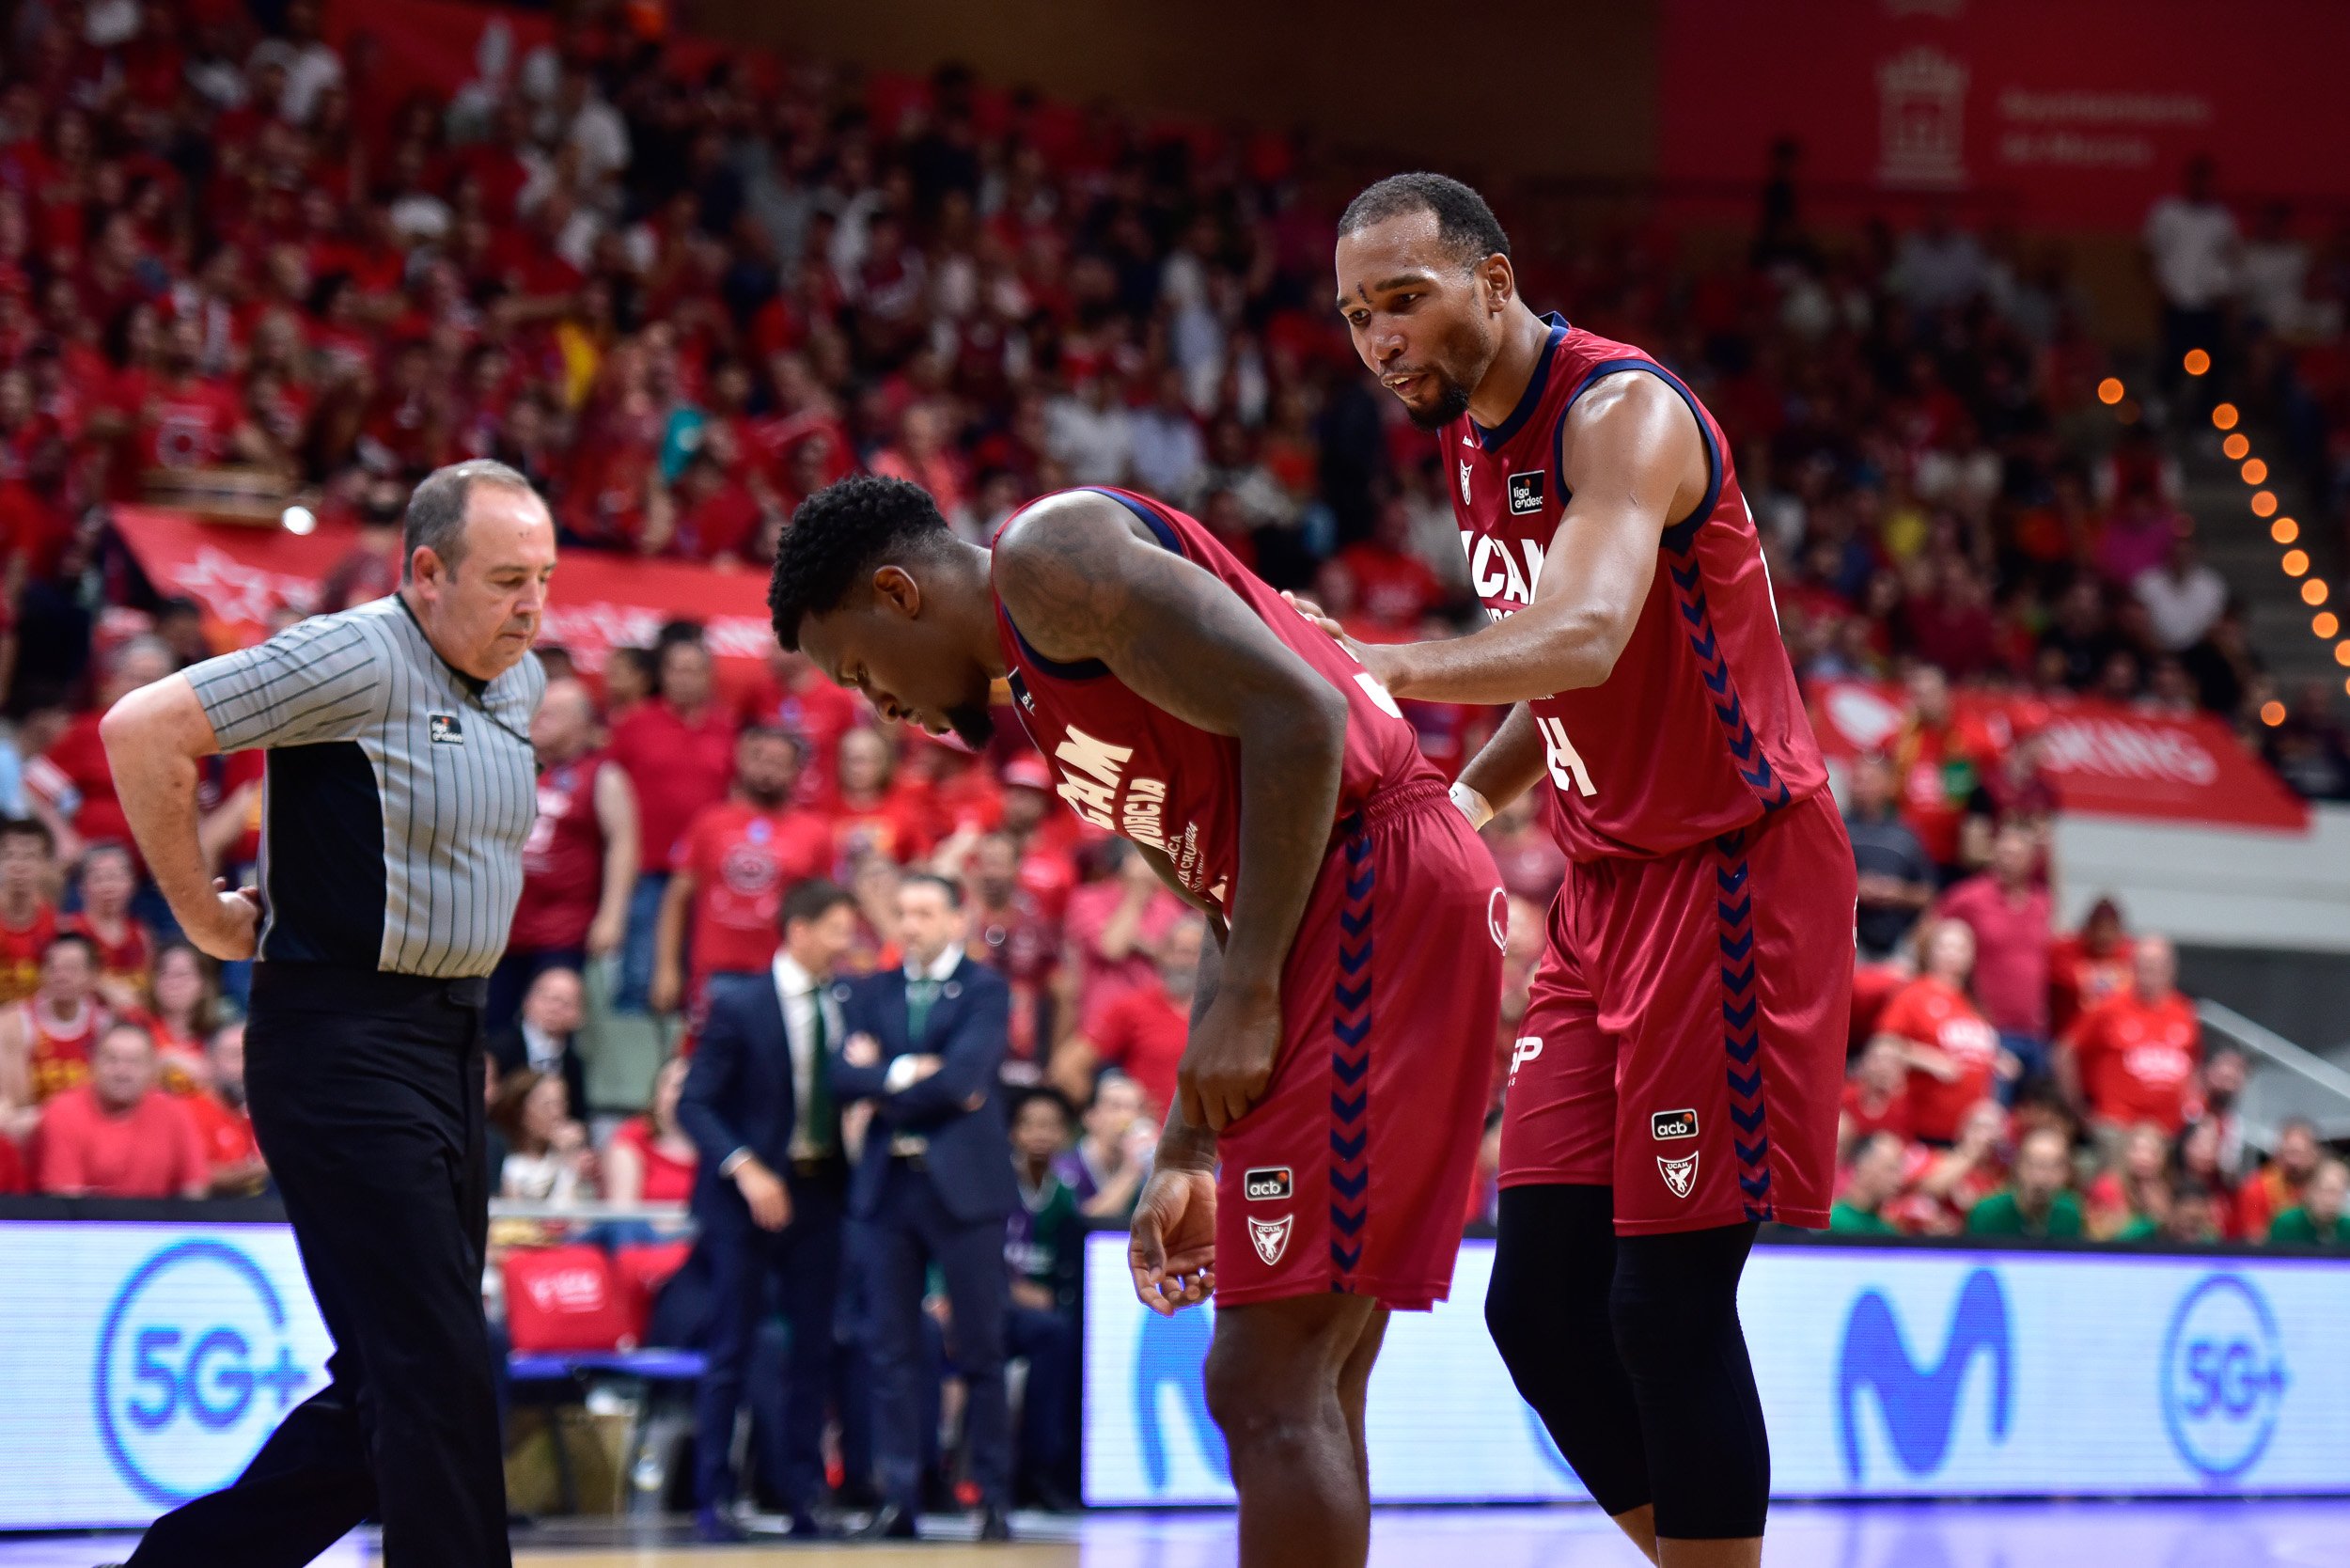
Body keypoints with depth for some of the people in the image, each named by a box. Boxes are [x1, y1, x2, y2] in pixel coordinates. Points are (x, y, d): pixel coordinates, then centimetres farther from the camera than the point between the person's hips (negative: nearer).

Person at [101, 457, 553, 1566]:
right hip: (343, 1046, -9)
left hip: (448, 1044, 9)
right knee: (437, 1382, -11)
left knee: (386, 1396, 11)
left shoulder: (519, 684, 11)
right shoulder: (357, 659, -15)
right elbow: (143, 731, -20)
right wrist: (206, 916, -12)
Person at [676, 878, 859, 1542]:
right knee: (730, 1354, -2)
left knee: (814, 1349, 4)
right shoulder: (739, 1003, -6)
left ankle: (802, 1494, 11)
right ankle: (712, 1500, 3)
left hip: (819, 1190, 5)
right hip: (748, 1195, -5)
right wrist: (745, 1170, -20)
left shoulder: (842, 1007, 8)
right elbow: (695, 1103, -10)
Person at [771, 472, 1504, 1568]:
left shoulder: (1047, 555, -5)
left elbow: (1297, 714, -16)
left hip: (1378, 894, -11)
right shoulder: (1042, 690, 26)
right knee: (1305, 1385, 13)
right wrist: (1186, 1157, 22)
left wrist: (1246, 990, -16)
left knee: (1266, 1382, -12)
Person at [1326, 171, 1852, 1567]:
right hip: (1609, 883, 9)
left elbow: (1584, 637, -35)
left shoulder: (1623, 412, -16)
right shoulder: (1472, 445, 13)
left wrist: (1380, 666, -45)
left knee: (1669, 1299, -10)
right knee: (1540, 1298, 4)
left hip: (1732, 874, -9)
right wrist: (1464, 800, 7)